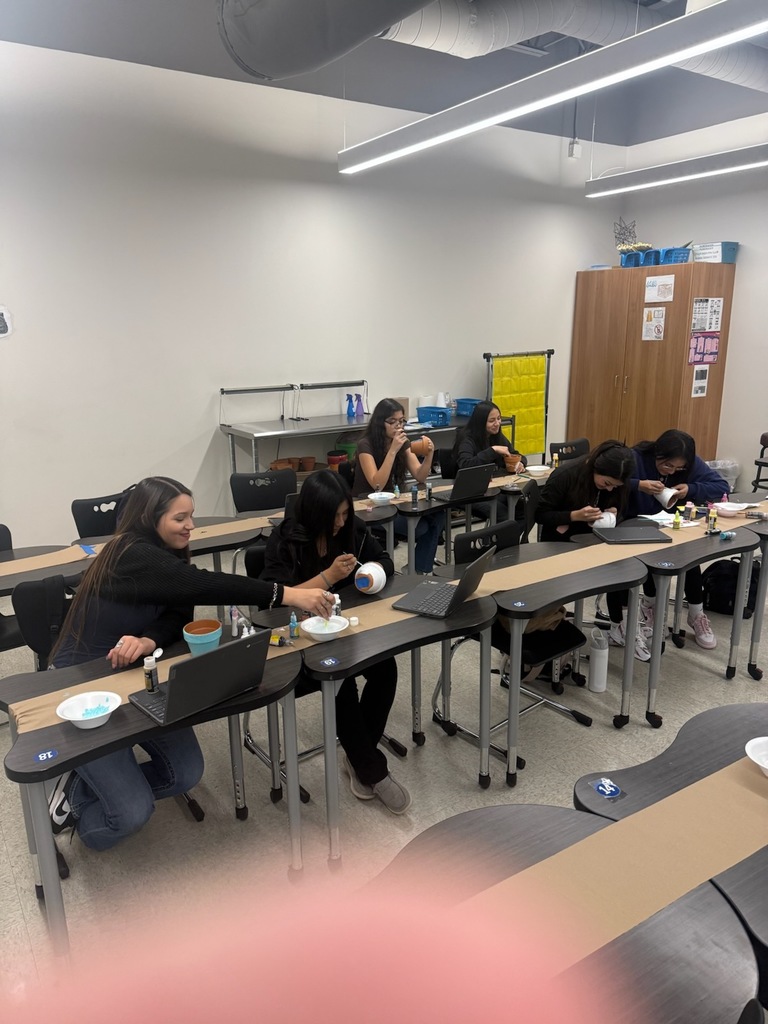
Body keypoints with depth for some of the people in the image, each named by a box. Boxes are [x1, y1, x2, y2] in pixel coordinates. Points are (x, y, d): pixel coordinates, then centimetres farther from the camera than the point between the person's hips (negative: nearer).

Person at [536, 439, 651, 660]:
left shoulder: (616, 483, -7)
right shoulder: (565, 475, -22)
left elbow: (619, 512, 7)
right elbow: (540, 514, -19)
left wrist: (612, 515, -19)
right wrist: (575, 515, -33)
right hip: (560, 541, -5)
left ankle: (621, 626, -12)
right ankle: (619, 627, -10)